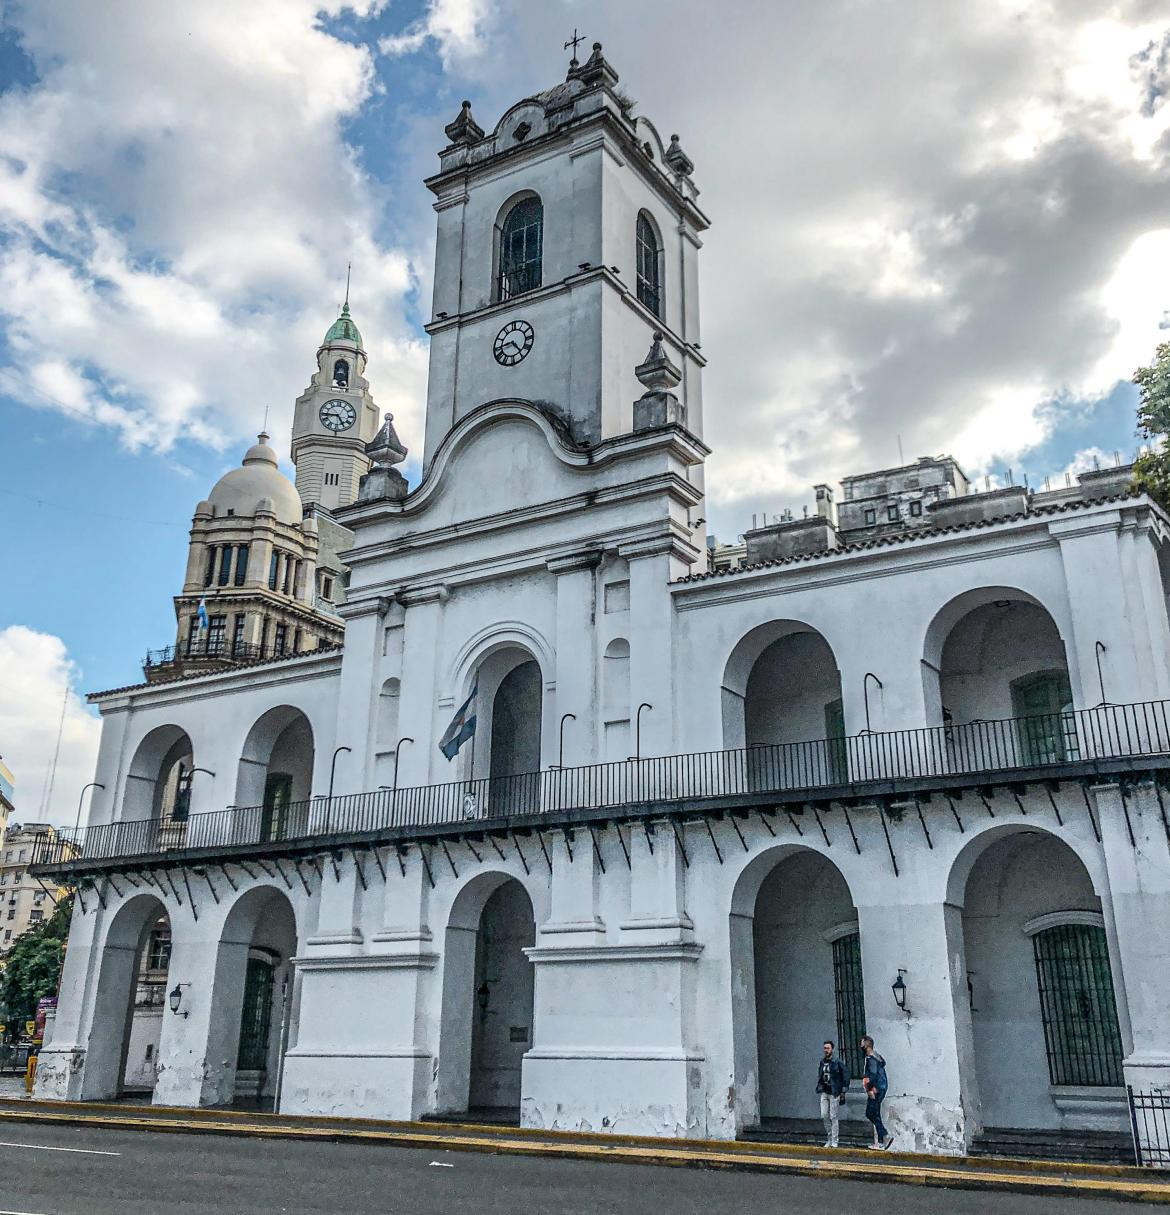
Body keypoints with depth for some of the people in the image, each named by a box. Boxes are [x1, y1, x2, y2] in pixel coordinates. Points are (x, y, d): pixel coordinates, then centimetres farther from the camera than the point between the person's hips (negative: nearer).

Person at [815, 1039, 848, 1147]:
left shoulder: (838, 1063, -8)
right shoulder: (821, 1062, 8)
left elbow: (845, 1077, -5)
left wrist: (843, 1092, -7)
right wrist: (819, 1088, 13)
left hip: (834, 1093, -5)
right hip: (824, 1093, 5)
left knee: (834, 1117, -3)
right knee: (824, 1116, 4)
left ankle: (834, 1141, 4)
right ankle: (829, 1138, 18)